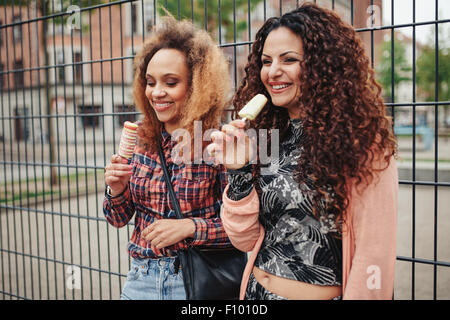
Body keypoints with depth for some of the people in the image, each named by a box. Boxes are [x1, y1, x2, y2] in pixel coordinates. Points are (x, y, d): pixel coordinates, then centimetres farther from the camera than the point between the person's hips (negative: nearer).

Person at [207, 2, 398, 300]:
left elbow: (372, 257, -16)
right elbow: (247, 240, -2)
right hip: (256, 290, 5)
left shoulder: (361, 141, -17)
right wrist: (238, 172, -14)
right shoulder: (264, 137, -2)